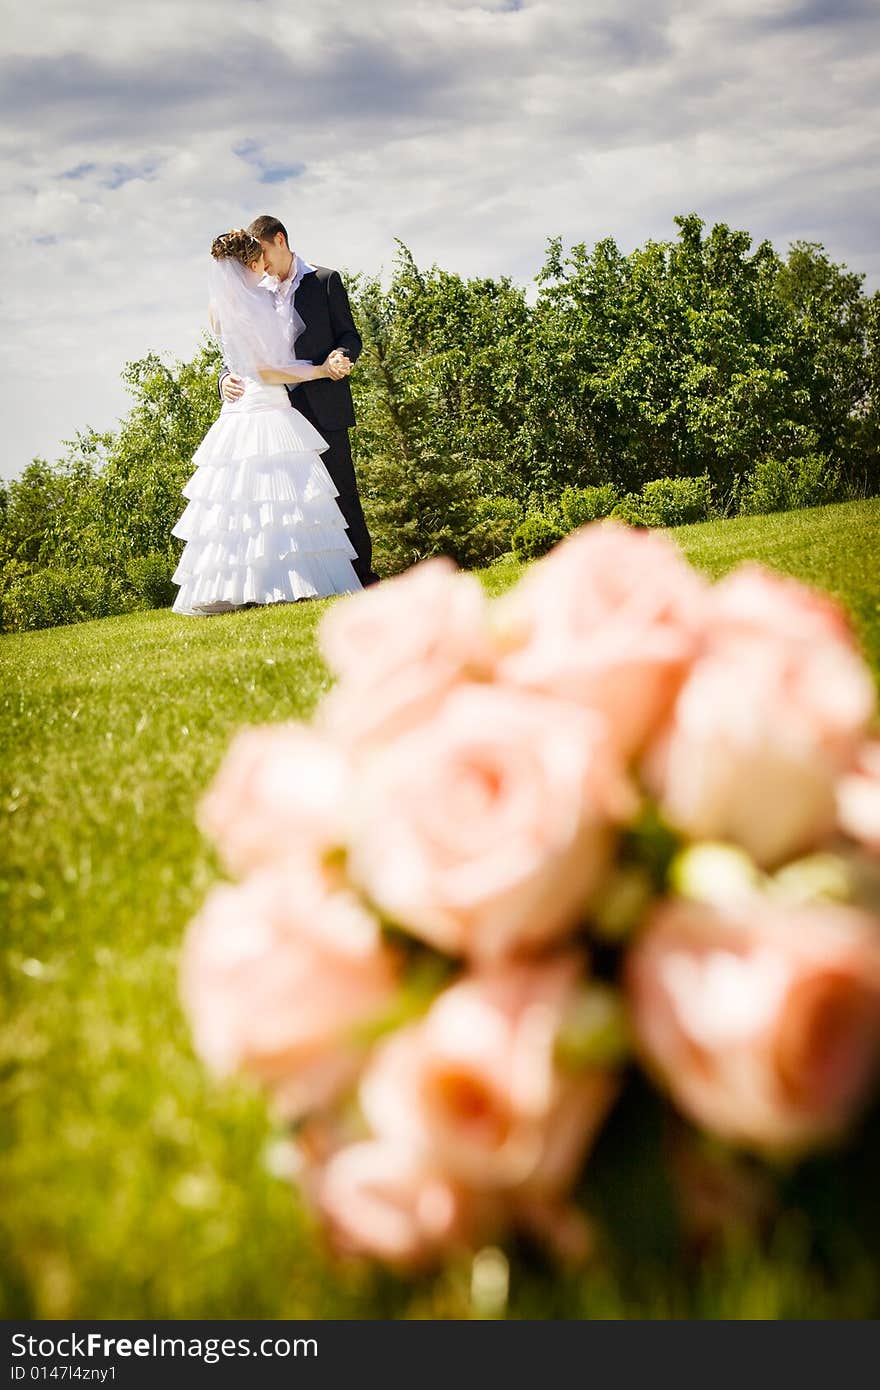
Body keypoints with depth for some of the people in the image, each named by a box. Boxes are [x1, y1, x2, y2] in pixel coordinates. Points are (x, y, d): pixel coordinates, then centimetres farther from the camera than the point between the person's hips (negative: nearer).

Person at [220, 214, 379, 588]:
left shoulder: (325, 281, 5)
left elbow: (349, 335, 3)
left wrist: (341, 355, -21)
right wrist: (227, 378, -9)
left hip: (323, 407, -4)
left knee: (342, 493, -3)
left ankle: (362, 574, 2)